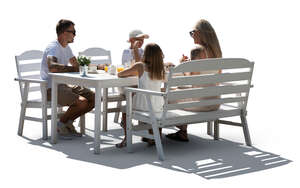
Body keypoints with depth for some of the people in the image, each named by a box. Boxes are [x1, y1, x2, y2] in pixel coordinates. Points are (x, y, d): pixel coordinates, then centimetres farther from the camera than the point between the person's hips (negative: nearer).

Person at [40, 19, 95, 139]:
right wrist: (72, 68, -27)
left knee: (94, 98, -2)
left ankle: (68, 122, 9)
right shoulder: (53, 47, -17)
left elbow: (76, 65, 26)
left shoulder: (66, 47, 14)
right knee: (82, 102, -27)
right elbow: (52, 67, -36)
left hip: (63, 85, 9)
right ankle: (61, 124, -4)